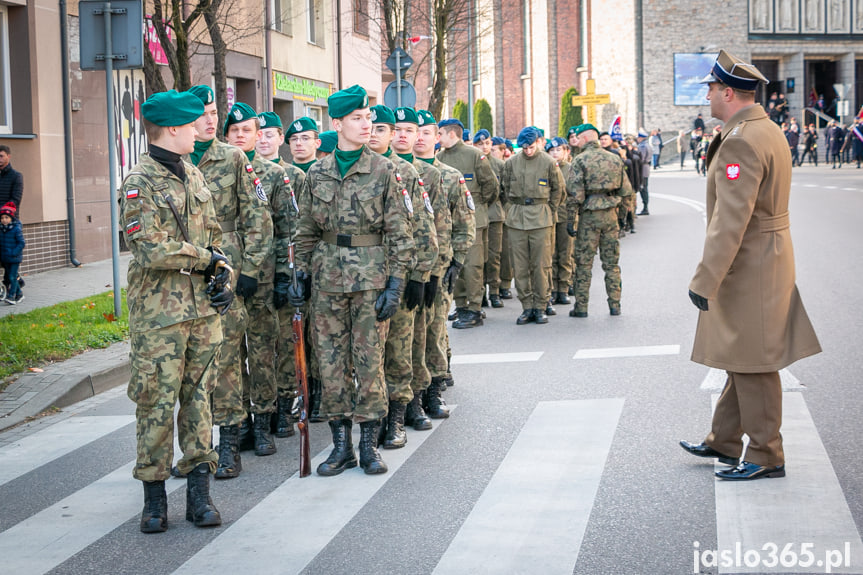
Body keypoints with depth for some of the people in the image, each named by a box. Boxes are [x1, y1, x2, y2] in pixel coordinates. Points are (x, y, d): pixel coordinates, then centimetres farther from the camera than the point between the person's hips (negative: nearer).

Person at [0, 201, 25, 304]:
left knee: (12, 277, -8)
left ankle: (12, 296, -6)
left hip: (14, 258, -7)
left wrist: (13, 253, -19)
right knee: (8, 277, 12)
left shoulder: (16, 229, -13)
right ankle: (19, 294, 24)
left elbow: (22, 243, -13)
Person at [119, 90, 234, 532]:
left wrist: (223, 277, 2)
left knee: (198, 396, 8)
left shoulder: (193, 176, 13)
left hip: (203, 307, 6)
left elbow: (214, 234, 19)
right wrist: (207, 258, -8)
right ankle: (154, 494, 11)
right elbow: (153, 250, -19)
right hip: (158, 312, -6)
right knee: (157, 401, -1)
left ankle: (199, 490, 14)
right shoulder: (140, 183, -10)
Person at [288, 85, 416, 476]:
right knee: (331, 362, 4)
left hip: (371, 278, -2)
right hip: (327, 278, 3)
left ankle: (369, 445, 11)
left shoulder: (384, 171, -1)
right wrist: (301, 275, 7)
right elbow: (306, 231, 13)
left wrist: (395, 283, -9)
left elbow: (399, 233, -3)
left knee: (369, 361, 0)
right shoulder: (316, 174, 6)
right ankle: (341, 445, 13)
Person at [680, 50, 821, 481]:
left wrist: (704, 281, -25)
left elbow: (730, 221, -26)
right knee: (742, 358, 17)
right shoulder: (768, 130, 12)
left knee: (752, 364, -2)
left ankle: (766, 457, 7)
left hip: (748, 267, -11)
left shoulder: (741, 142, -21)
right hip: (767, 259, 11)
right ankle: (724, 442, 28)